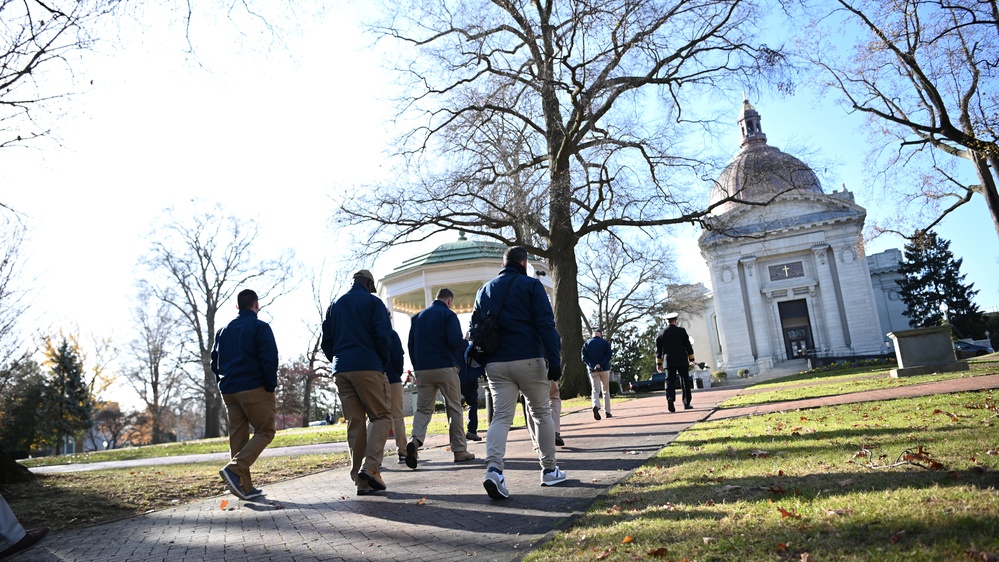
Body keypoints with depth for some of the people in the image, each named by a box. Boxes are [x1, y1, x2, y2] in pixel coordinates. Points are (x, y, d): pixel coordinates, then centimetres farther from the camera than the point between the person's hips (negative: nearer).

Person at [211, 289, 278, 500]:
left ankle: (244, 486, 7)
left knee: (238, 437, 8)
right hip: (254, 388, -6)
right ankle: (234, 468, -17)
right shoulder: (260, 327, -4)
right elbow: (269, 360, -12)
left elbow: (215, 363, 16)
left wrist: (224, 385, 18)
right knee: (265, 431, 0)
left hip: (228, 391, 7)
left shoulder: (223, 330, 16)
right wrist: (271, 388, -6)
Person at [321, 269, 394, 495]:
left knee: (354, 423, 6)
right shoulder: (373, 302, 2)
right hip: (368, 368, -5)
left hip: (341, 370, 5)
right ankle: (370, 466, -15)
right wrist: (384, 362, 4)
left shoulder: (334, 305, 18)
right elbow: (383, 336, -9)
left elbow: (326, 342, 14)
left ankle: (361, 481, 5)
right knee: (381, 415, 3)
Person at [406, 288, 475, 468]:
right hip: (445, 368, -4)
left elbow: (411, 345, 15)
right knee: (454, 409, 4)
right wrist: (466, 342, 7)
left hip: (422, 370, 4)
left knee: (423, 409, 6)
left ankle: (415, 440, -20)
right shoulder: (448, 315, -3)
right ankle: (460, 450, 5)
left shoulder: (418, 316, 15)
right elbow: (456, 341, -15)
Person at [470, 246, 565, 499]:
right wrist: (554, 359, -11)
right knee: (542, 413, 11)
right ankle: (550, 470, 19)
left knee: (501, 417, 1)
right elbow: (545, 325, -9)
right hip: (529, 360, -3)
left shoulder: (485, 290, 15)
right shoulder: (531, 285, 0)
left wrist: (482, 362, 20)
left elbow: (475, 329, 16)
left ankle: (493, 468, -20)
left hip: (496, 364, 3)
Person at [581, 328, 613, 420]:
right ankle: (607, 412, 11)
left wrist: (593, 366, -10)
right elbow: (609, 355, -11)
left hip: (592, 370, 1)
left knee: (595, 390, 0)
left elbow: (584, 357, -3)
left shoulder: (586, 344, 6)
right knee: (606, 391, 10)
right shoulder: (605, 342, 1)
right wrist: (601, 365, -15)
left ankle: (596, 406, -28)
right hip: (604, 369, -1)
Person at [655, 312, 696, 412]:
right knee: (685, 381, 10)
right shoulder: (681, 331, -1)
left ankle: (670, 398, -26)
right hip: (682, 361, -1)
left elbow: (658, 350, 7)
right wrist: (691, 359, 9)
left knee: (670, 381, -1)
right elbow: (688, 346, 0)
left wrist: (659, 363, 13)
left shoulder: (661, 333, 4)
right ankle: (686, 403, 12)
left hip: (669, 362, 1)